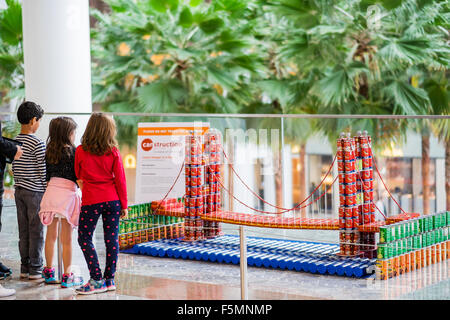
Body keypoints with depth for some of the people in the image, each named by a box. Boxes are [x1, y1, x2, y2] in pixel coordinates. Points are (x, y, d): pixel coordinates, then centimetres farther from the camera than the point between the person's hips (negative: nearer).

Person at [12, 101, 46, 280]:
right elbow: (43, 171, -12)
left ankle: (25, 268, 13)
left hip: (19, 190, 7)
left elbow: (14, 168, 13)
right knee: (36, 231, -1)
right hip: (35, 191, -7)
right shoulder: (37, 144, -14)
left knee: (23, 231, 10)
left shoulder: (15, 142, 7)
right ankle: (35, 269, 1)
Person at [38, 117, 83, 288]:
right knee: (67, 239, 0)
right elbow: (78, 175, -8)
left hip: (51, 189, 5)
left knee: (51, 235, 14)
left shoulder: (49, 151, 7)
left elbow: (47, 175, 13)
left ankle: (49, 272, 22)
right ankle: (67, 276, 5)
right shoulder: (72, 150, -8)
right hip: (67, 192, -5)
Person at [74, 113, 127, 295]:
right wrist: (124, 205, 6)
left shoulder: (80, 151, -3)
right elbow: (120, 179, -1)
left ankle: (97, 280, -3)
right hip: (112, 199, 2)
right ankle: (110, 279, 12)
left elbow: (78, 175, 10)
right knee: (112, 239, 8)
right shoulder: (113, 152, -2)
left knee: (85, 239, 4)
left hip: (90, 201, -2)